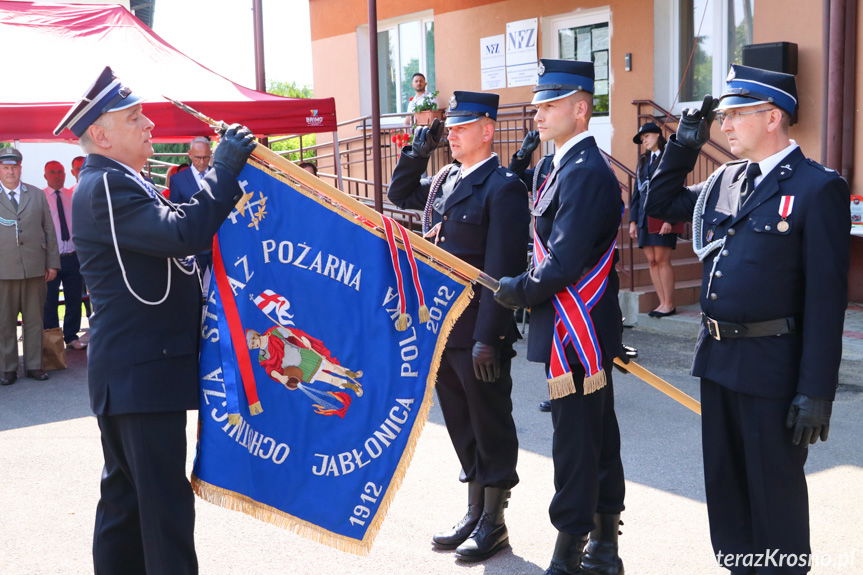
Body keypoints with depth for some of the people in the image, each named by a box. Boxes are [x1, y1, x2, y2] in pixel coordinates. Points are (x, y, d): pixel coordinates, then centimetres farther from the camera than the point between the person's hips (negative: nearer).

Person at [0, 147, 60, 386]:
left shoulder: (37, 195, 10)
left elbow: (49, 230, 9)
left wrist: (52, 263, 5)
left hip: (35, 268, 2)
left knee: (34, 319, 7)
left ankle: (34, 365, 16)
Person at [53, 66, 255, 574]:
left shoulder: (116, 184, 18)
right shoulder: (106, 187, -16)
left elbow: (169, 239, 21)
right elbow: (184, 233, -28)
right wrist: (226, 168, -20)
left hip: (129, 371, 11)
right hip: (142, 372, -11)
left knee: (125, 494, 17)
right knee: (165, 500, -6)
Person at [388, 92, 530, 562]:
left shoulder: (503, 187, -12)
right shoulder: (444, 181, 12)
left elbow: (502, 271, -18)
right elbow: (400, 194, 29)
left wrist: (487, 338, -21)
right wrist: (418, 149, 13)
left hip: (479, 331, -8)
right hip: (442, 326, 8)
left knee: (490, 424, 6)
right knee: (461, 423, 16)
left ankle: (494, 523, 19)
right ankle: (474, 513, 30)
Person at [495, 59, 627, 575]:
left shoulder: (584, 172, -19)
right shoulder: (572, 166, 14)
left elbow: (565, 263, -24)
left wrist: (517, 291, -11)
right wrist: (527, 287, 6)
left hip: (575, 334, -10)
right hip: (585, 333, 10)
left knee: (575, 442, -1)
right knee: (599, 436, 16)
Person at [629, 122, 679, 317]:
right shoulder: (643, 161, 20)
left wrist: (669, 219, -16)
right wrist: (633, 220, 11)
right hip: (644, 218, 7)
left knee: (662, 260, -8)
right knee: (651, 261, 3)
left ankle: (669, 304, -2)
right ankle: (663, 303, 7)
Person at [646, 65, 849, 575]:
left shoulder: (817, 188, -12)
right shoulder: (726, 180, 9)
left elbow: (826, 298, -15)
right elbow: (661, 204, 23)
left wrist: (815, 392, -17)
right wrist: (684, 145, 10)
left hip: (771, 367, -7)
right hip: (718, 359, 7)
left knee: (775, 492, 7)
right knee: (725, 485, 18)